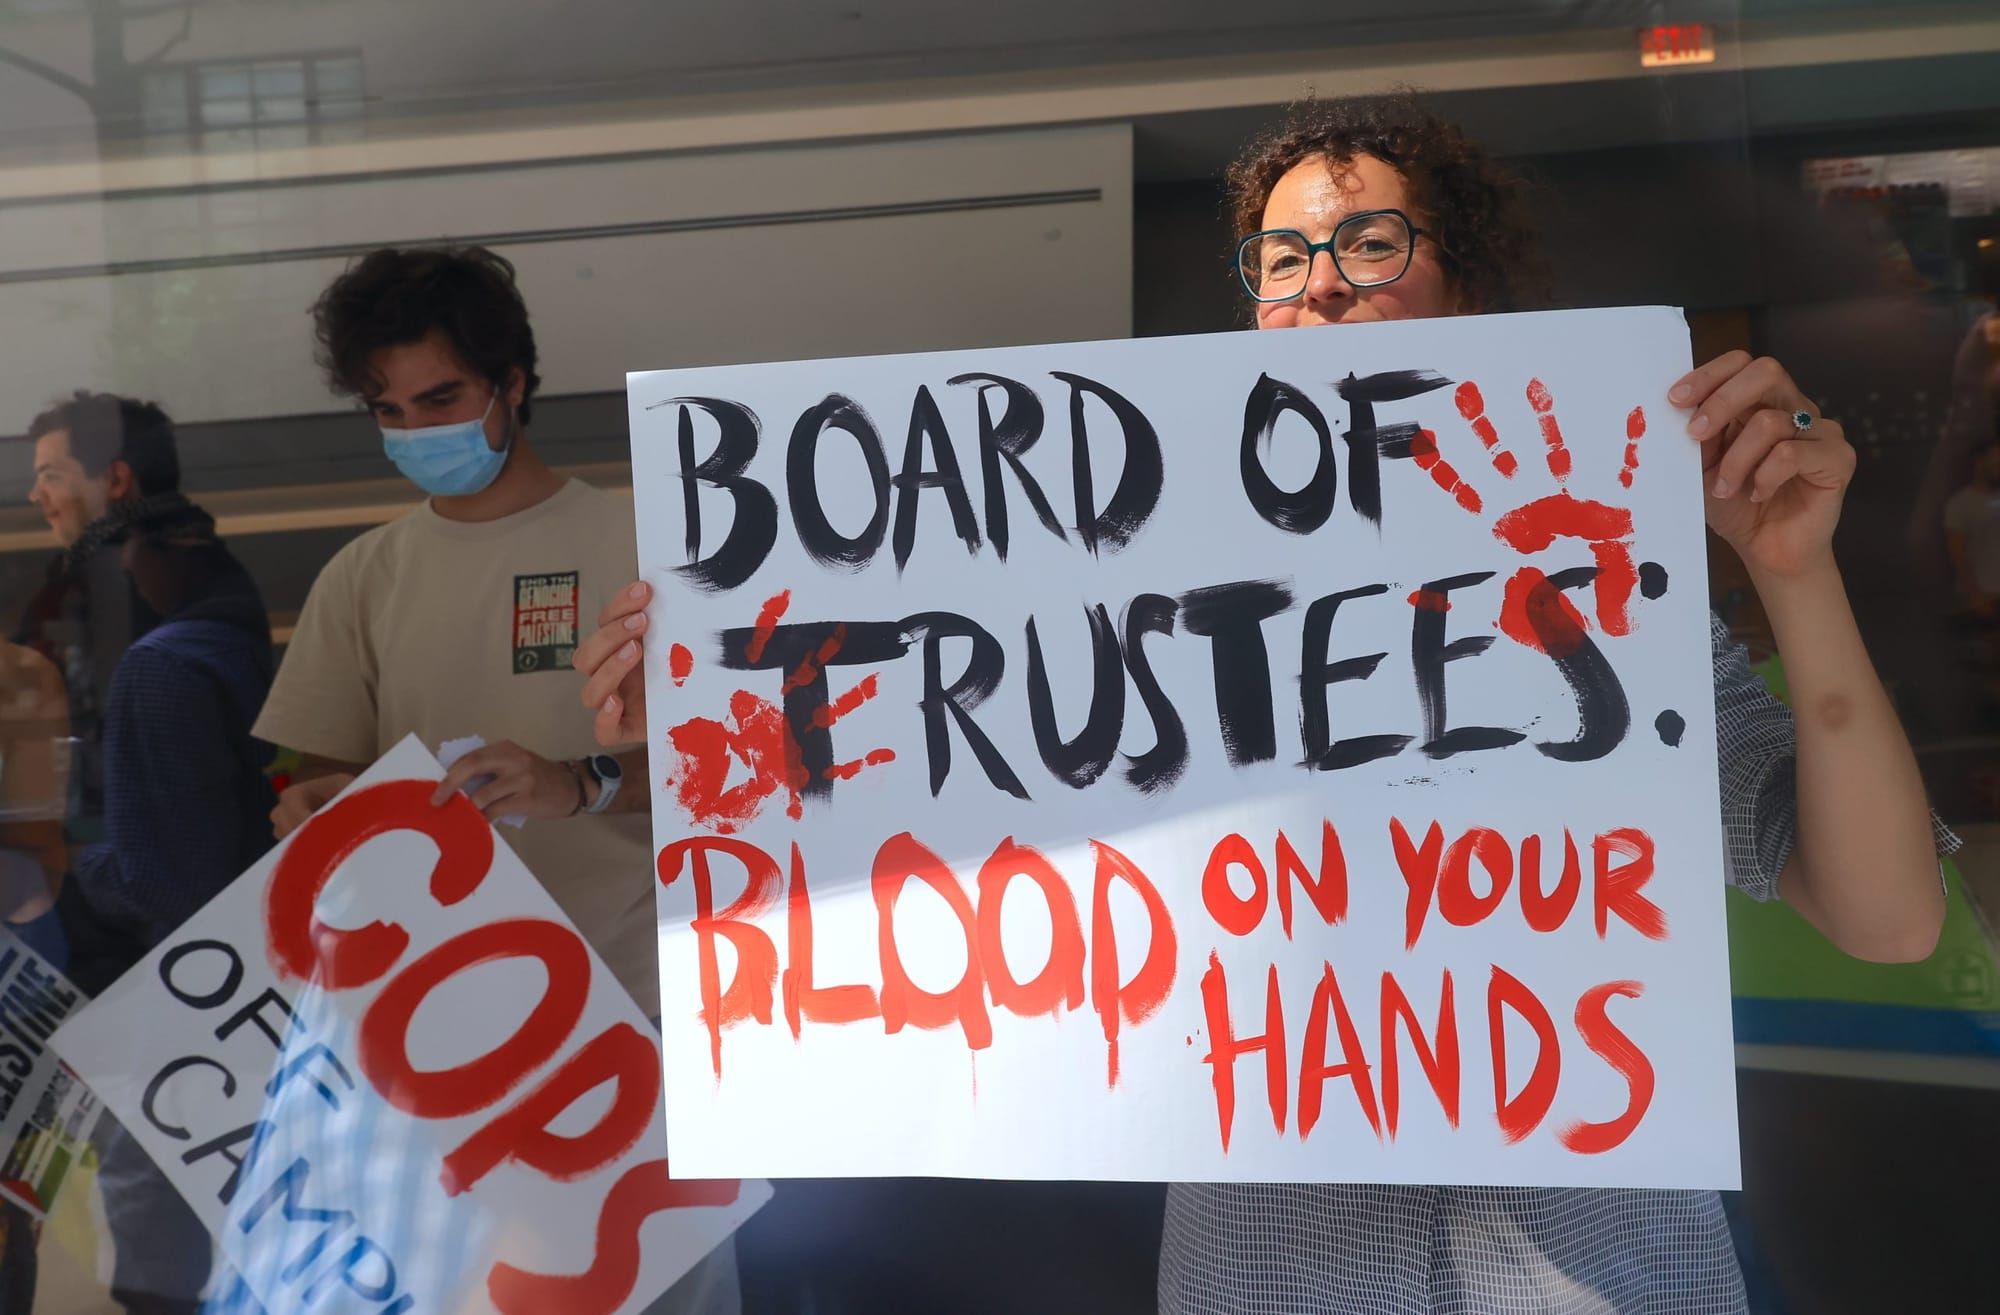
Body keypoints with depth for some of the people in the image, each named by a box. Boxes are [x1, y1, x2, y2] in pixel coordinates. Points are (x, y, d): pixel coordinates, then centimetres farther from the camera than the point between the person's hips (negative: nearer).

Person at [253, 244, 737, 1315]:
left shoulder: (635, 545, -4)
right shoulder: (362, 577, 7)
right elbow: (332, 772, 12)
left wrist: (583, 784, -25)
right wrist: (317, 806, -12)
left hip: (631, 995, -2)